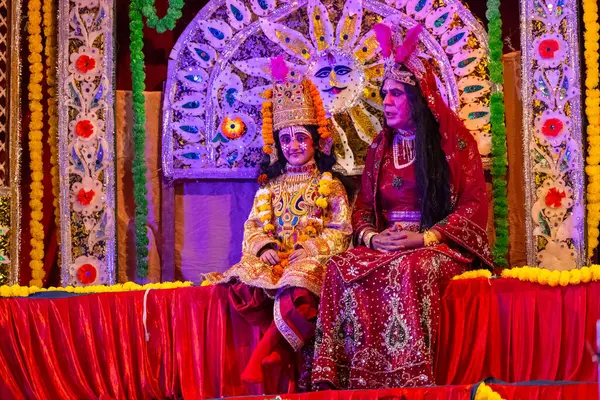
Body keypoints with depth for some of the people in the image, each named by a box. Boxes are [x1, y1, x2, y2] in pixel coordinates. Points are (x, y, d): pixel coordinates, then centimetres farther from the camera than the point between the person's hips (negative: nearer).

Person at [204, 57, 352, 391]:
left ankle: (265, 355, -20)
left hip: (312, 260, -3)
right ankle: (287, 343, -17)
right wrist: (264, 247, -11)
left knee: (295, 296, -39)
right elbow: (255, 226, 12)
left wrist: (311, 248, -15)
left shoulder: (329, 185, 8)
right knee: (241, 290, -30)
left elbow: (340, 230, 1)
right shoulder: (270, 187, 18)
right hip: (275, 259, 4)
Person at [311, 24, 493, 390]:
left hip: (437, 246, -4)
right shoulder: (379, 149, 17)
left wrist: (423, 238, -16)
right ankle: (337, 378, -29)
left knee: (408, 271, -39)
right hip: (384, 247, 4)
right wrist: (371, 237, -8)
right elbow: (363, 207, 17)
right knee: (342, 269, -27)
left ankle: (409, 381, -35)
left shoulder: (454, 140, 1)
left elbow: (474, 204, -5)